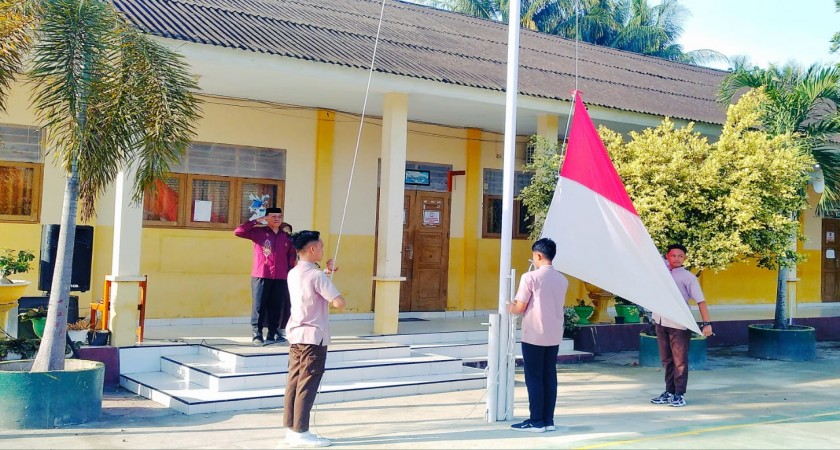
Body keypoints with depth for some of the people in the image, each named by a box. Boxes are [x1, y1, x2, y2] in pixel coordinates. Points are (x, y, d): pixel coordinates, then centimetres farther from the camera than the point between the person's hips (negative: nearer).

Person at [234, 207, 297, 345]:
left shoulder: (286, 238, 10)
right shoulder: (258, 232, 1)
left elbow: (291, 257, 14)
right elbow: (238, 231, -9)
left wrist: (290, 275, 8)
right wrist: (256, 221, -9)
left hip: (280, 279, 3)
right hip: (260, 277, -3)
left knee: (276, 308, 6)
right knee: (259, 307, 0)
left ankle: (272, 335, 15)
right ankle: (257, 335, 6)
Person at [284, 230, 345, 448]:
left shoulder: (293, 274, 10)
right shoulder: (317, 276, -16)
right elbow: (339, 303, -20)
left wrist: (326, 273, 19)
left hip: (295, 335, 8)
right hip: (313, 337, -8)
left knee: (294, 382, 10)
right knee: (307, 385, -3)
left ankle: (291, 428, 15)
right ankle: (300, 433, 1)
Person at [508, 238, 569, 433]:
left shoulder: (530, 277, -12)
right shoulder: (562, 280, 8)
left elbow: (520, 308, -10)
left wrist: (511, 307, 13)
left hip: (534, 335, -6)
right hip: (554, 336, 6)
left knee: (534, 378, 1)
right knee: (549, 377, 10)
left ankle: (536, 422, 4)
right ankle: (548, 420, 13)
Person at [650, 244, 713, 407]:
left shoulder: (688, 277, -1)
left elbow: (700, 301, -6)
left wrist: (706, 323, -15)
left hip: (679, 324, -5)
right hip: (661, 322, 5)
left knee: (679, 361, 0)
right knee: (667, 360, 12)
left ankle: (680, 394, 5)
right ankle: (669, 393, 19)